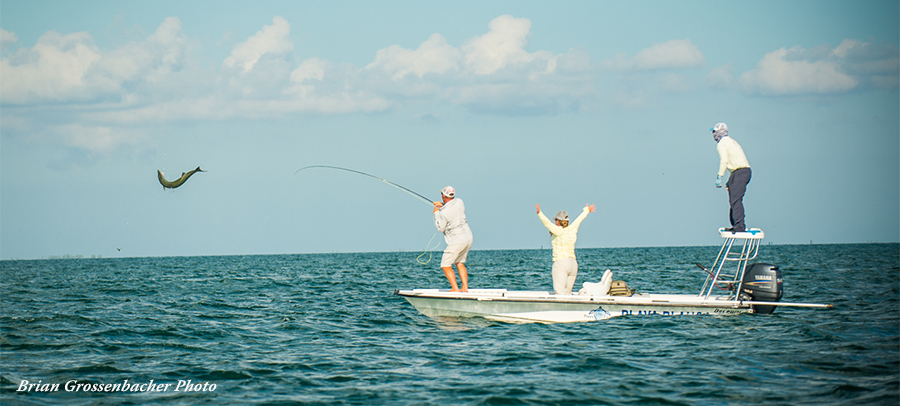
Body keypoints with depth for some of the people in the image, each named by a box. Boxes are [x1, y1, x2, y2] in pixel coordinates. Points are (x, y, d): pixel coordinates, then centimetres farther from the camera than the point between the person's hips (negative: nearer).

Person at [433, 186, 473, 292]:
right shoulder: (459, 202, 0)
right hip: (468, 237, 8)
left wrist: (436, 213, 3)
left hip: (457, 242, -8)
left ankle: (455, 288, -5)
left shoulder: (444, 212, -20)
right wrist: (443, 206, 19)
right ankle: (465, 287, 15)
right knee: (459, 263, 21)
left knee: (446, 265, 3)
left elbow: (440, 228, -6)